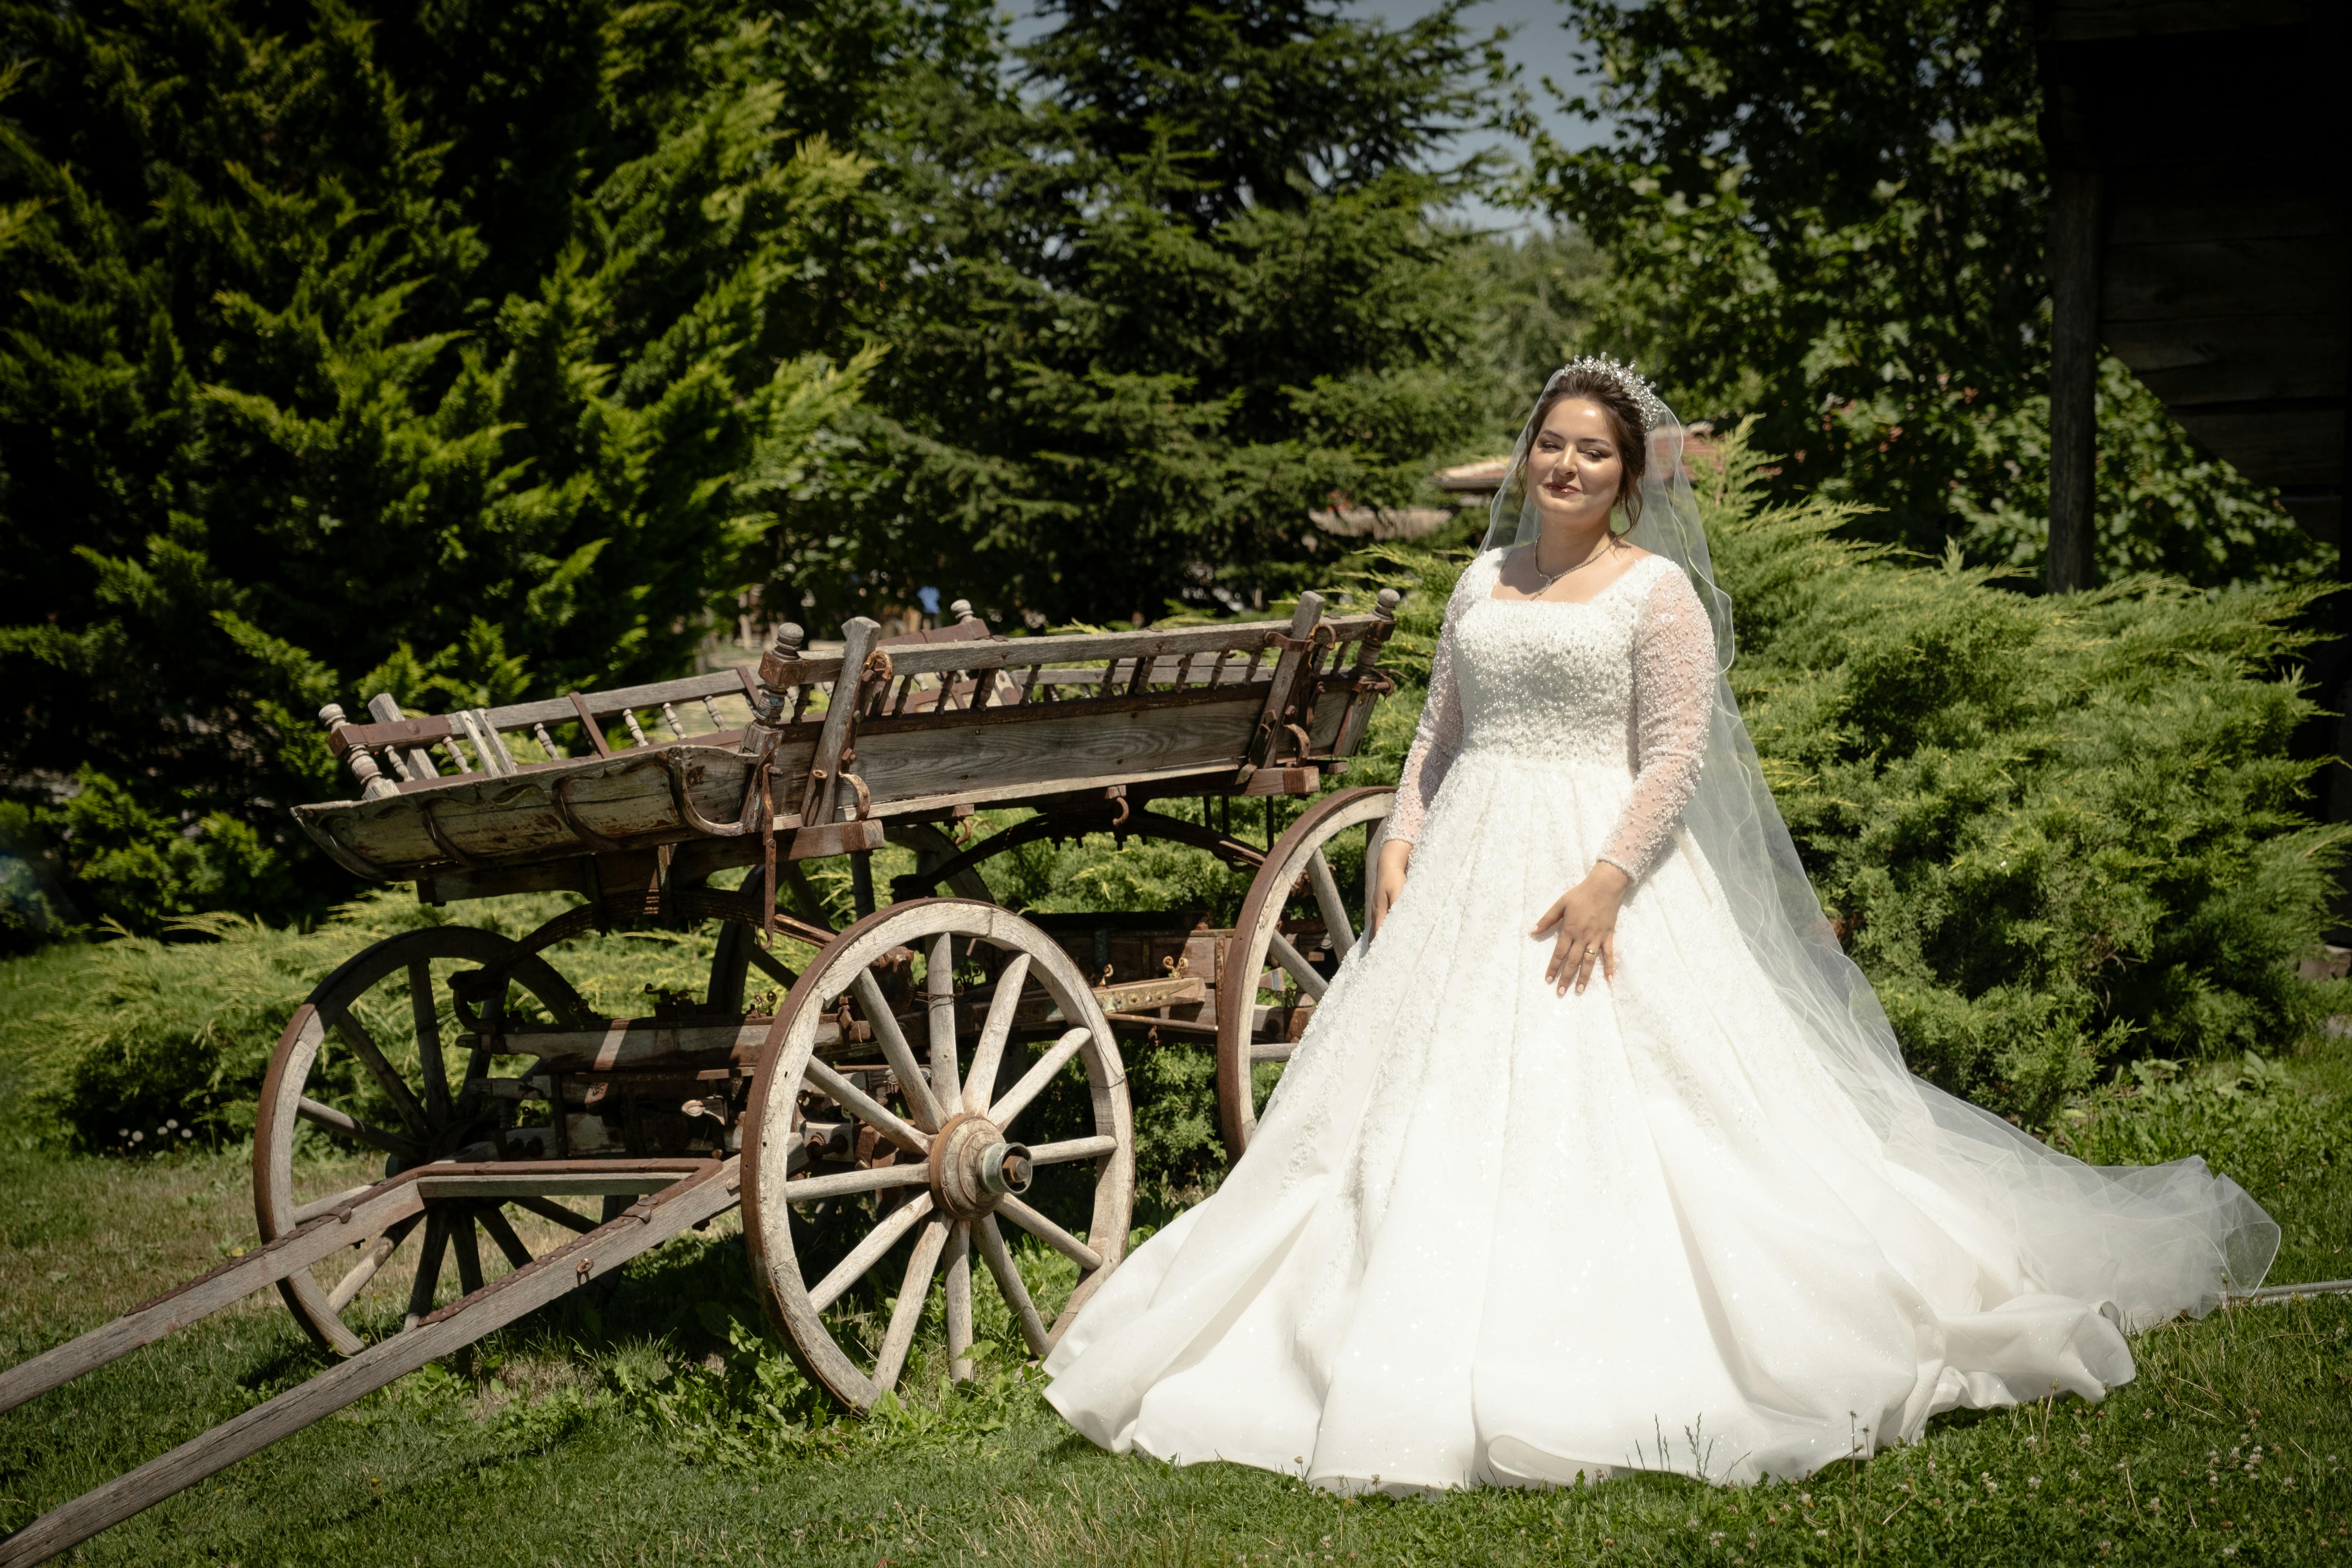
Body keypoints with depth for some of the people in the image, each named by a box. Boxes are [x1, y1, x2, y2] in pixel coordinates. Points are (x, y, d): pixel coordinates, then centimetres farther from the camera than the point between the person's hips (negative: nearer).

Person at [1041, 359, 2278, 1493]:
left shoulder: (1659, 590, -2)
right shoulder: (1481, 585, 15)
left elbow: (1676, 753, -9)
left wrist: (1608, 879, -20)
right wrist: (1401, 842, 4)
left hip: (1602, 865, -5)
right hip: (1469, 876, 5)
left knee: (1608, 1108, -9)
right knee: (1432, 1107, 2)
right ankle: (1430, 1355, 7)